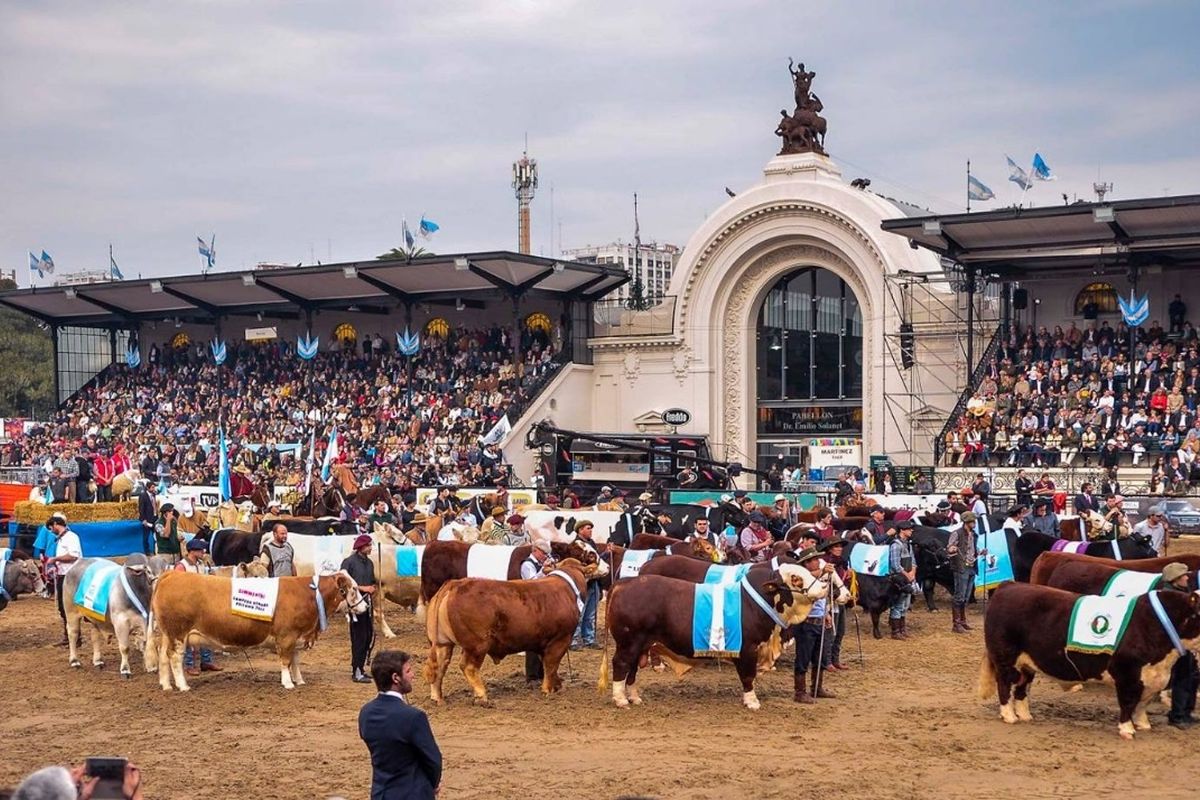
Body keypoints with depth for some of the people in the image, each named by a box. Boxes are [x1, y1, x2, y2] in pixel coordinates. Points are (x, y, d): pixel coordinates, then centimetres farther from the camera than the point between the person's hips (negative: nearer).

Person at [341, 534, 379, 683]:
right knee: (358, 637, -5)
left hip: (367, 603, 8)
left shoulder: (369, 563, 13)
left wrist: (375, 586, -1)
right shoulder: (349, 562, -9)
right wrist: (362, 588, -18)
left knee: (369, 636, 11)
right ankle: (357, 673, 1)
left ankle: (359, 667, 23)